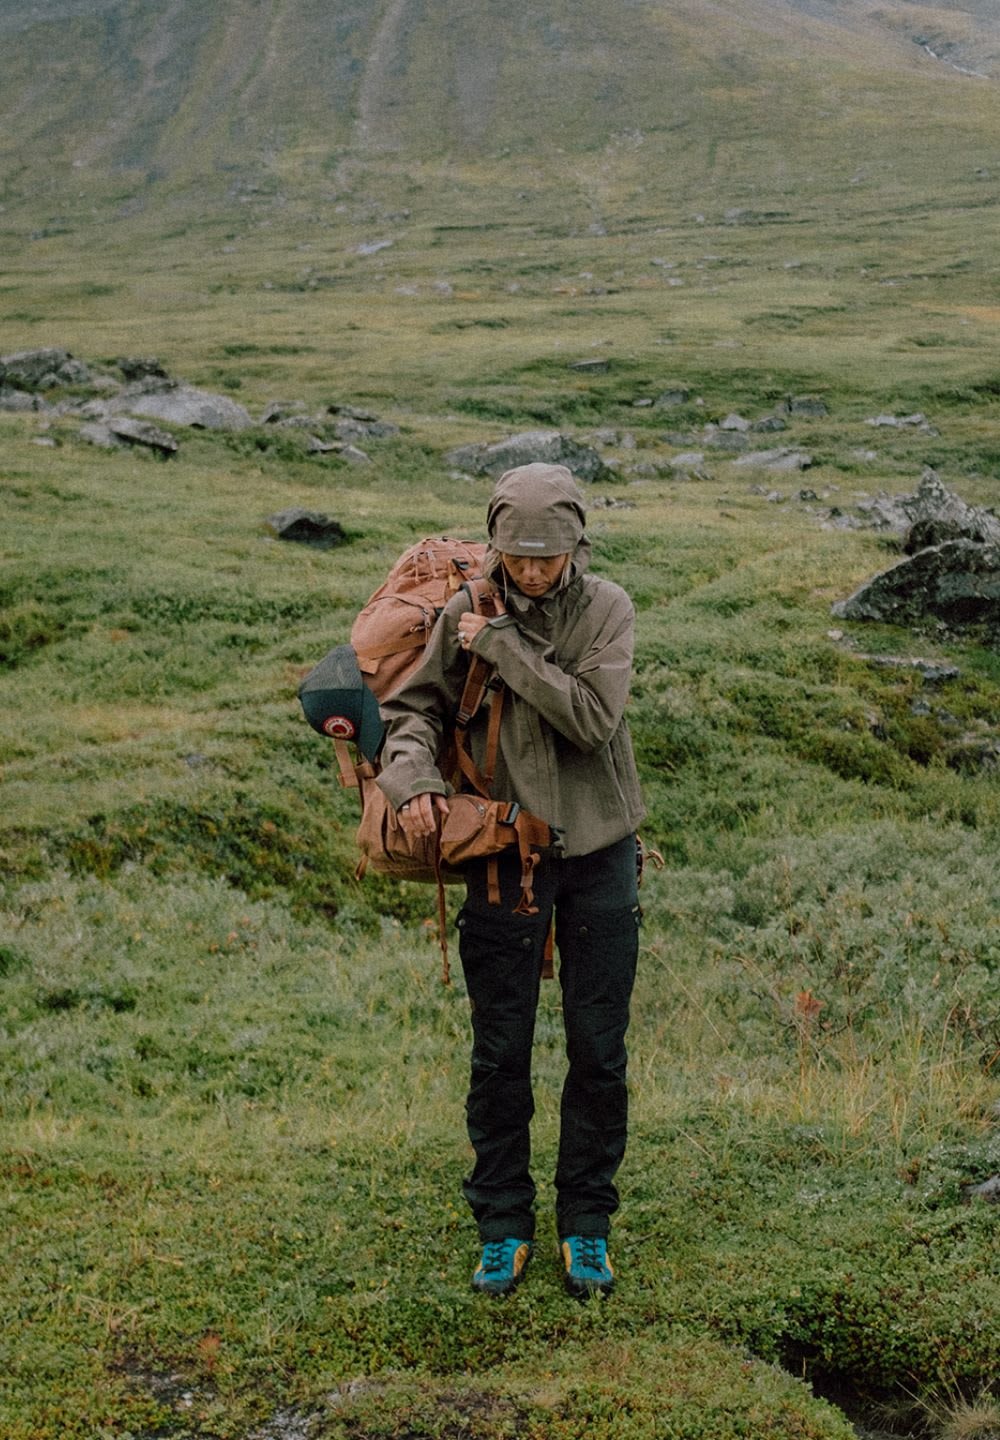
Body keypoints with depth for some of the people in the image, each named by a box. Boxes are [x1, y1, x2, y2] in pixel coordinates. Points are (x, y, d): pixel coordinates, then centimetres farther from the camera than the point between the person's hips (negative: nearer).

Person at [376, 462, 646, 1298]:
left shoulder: (608, 610, -8)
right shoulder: (467, 613, -4)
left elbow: (593, 716, -20)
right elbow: (414, 705, 1)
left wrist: (503, 646, -20)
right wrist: (412, 778, -18)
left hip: (599, 851, 0)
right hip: (505, 854, 1)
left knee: (599, 1051, 5)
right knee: (500, 1051, 5)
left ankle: (586, 1226, 19)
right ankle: (504, 1228, 18)